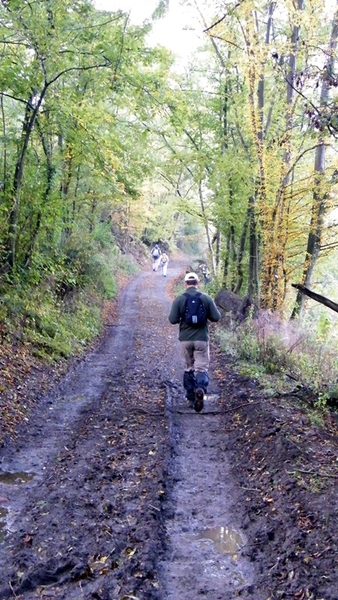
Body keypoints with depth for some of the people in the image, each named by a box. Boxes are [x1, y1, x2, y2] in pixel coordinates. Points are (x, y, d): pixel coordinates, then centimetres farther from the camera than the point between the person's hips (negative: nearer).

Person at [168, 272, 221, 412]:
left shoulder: (179, 299, -5)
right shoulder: (206, 298, -4)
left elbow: (172, 320, -7)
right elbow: (216, 317, -2)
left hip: (185, 339, 1)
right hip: (202, 339, -1)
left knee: (188, 368, 14)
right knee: (201, 368, 2)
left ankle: (191, 398, 19)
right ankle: (200, 389, -26)